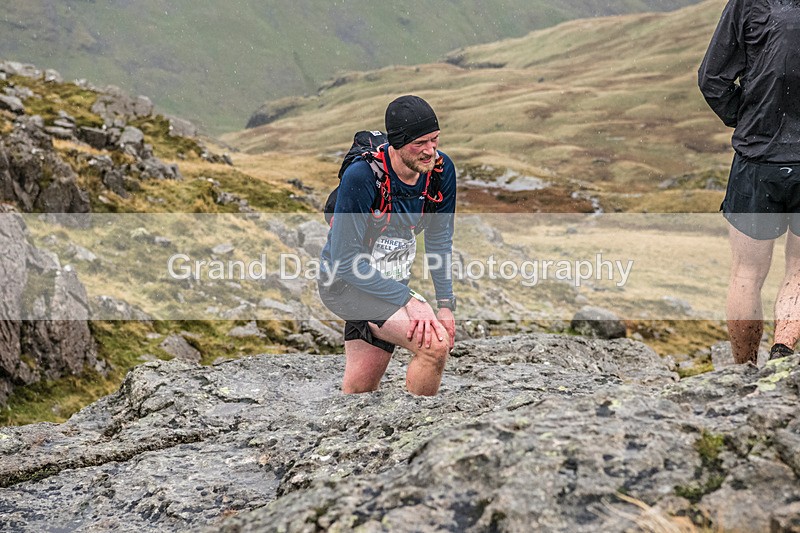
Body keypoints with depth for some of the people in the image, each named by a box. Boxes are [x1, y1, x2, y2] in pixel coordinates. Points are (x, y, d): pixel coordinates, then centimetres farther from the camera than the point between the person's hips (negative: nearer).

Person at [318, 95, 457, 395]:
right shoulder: (362, 176, -27)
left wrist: (446, 303, -4)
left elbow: (440, 240, 4)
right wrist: (408, 299, -28)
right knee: (435, 344, -25)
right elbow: (345, 260, -25)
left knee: (358, 391, 11)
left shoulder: (441, 169, -9)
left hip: (393, 281, 6)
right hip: (345, 281, -6)